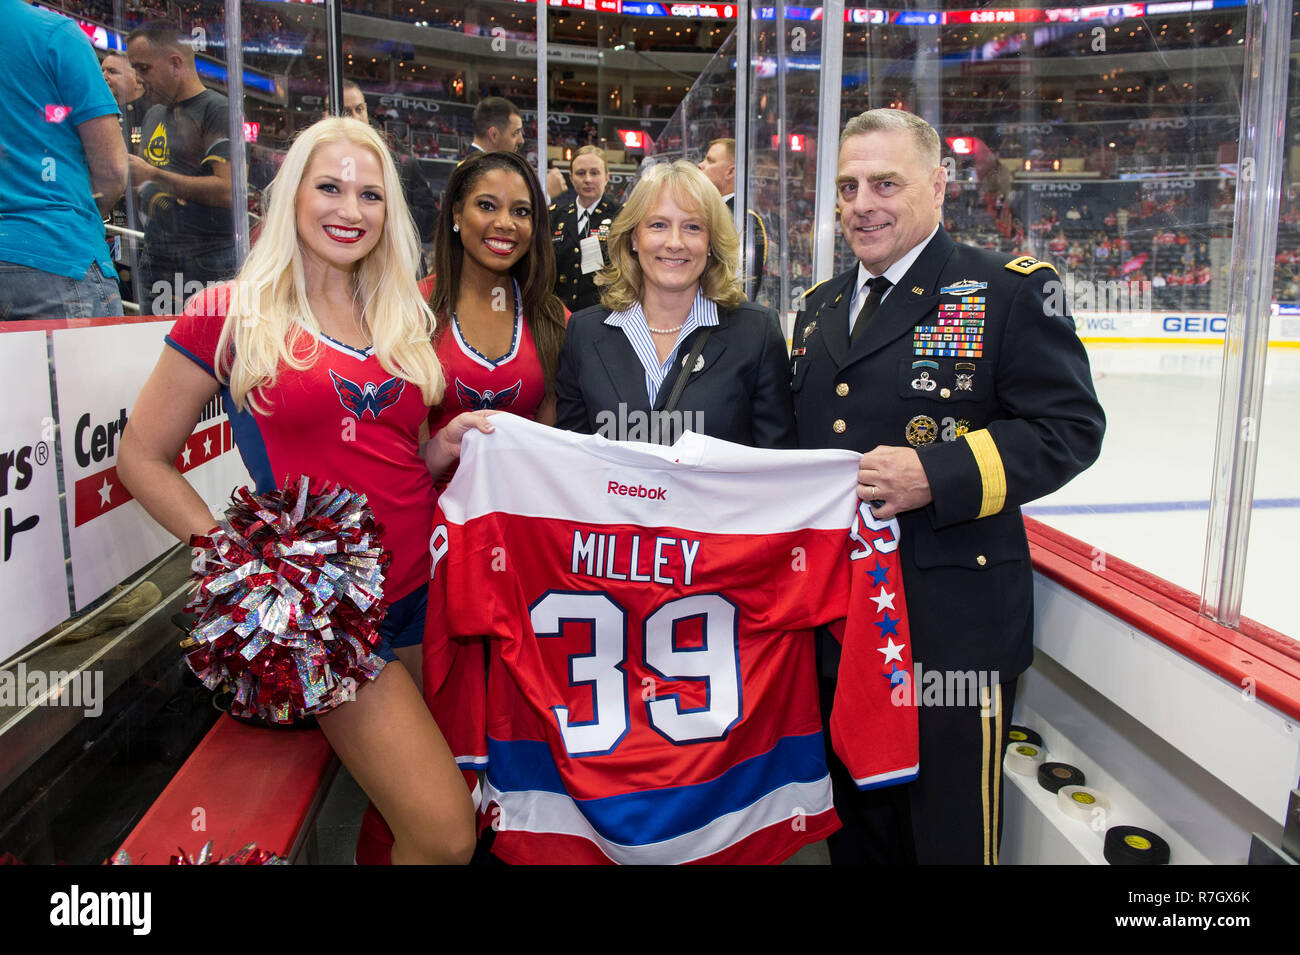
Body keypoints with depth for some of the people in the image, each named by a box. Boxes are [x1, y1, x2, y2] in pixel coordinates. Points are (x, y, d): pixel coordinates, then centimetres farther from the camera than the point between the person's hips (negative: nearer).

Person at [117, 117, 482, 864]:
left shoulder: (404, 317, 11)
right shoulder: (230, 313, -3)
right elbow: (142, 456, 1)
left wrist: (443, 448, -1)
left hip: (426, 585, 5)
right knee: (446, 835, -9)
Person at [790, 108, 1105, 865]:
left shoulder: (1011, 290, -5)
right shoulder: (820, 308, 14)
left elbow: (1071, 427, -11)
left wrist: (938, 475, -22)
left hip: (954, 627, -5)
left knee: (949, 835, 9)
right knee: (857, 829, 22)